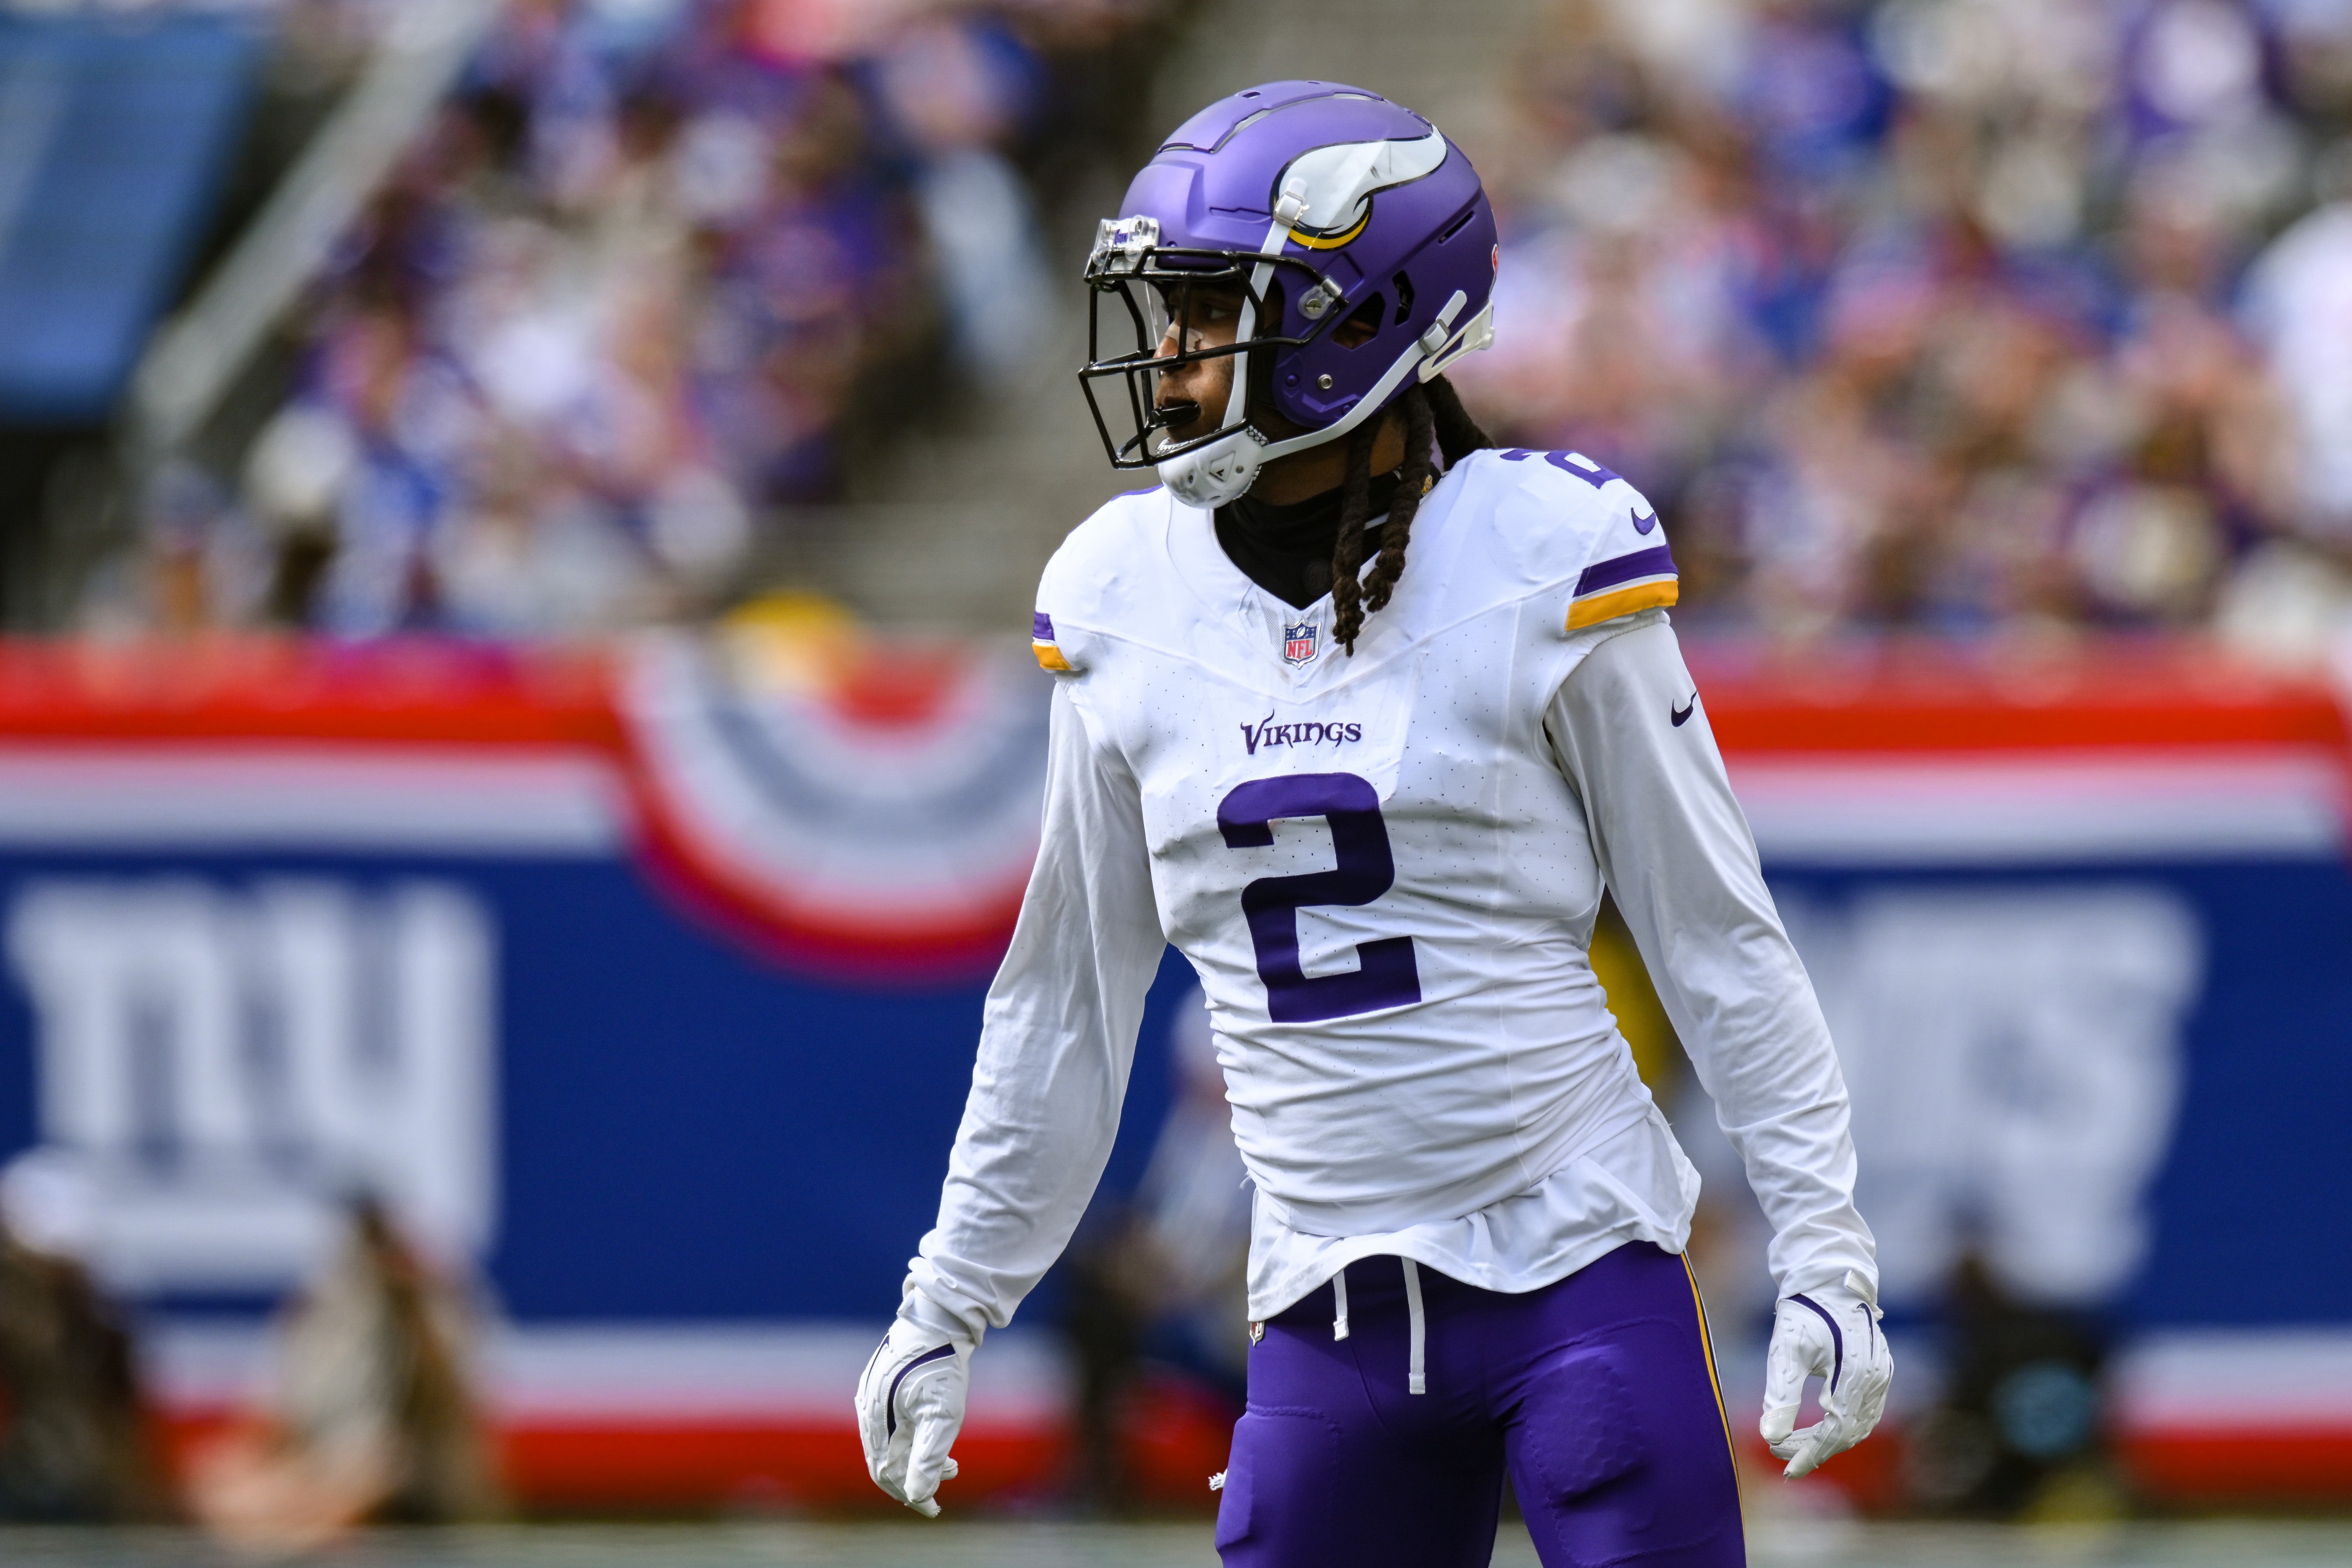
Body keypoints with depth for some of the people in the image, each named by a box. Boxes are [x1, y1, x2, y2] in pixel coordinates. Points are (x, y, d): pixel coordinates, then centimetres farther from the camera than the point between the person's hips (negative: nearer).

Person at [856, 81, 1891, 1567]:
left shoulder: (1536, 559, -7)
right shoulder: (1128, 595, 5)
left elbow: (1717, 936, -2)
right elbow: (1070, 996, 16)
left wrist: (1828, 1260, -5)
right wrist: (950, 1306, 18)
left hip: (1583, 1277, -4)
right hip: (1328, 1318, 4)